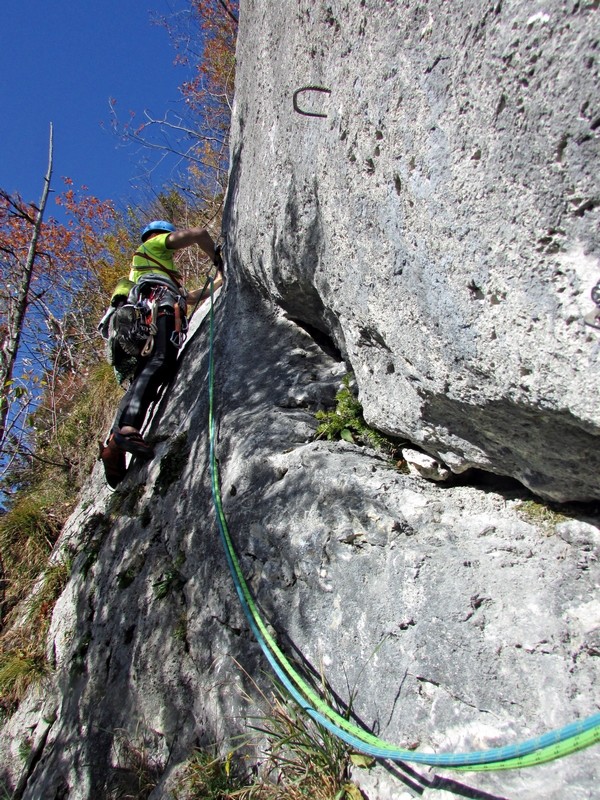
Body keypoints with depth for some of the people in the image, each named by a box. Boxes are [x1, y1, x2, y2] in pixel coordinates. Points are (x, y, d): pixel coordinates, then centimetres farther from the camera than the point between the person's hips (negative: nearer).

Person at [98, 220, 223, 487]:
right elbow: (199, 233, 14)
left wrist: (218, 282, 53)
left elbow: (191, 297, 49)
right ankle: (128, 427, -52)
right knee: (160, 362, -30)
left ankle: (114, 443, -26)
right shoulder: (154, 244, 28)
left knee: (143, 377, -8)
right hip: (159, 302, -8)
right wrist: (218, 259, 29)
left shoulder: (139, 271, 48)